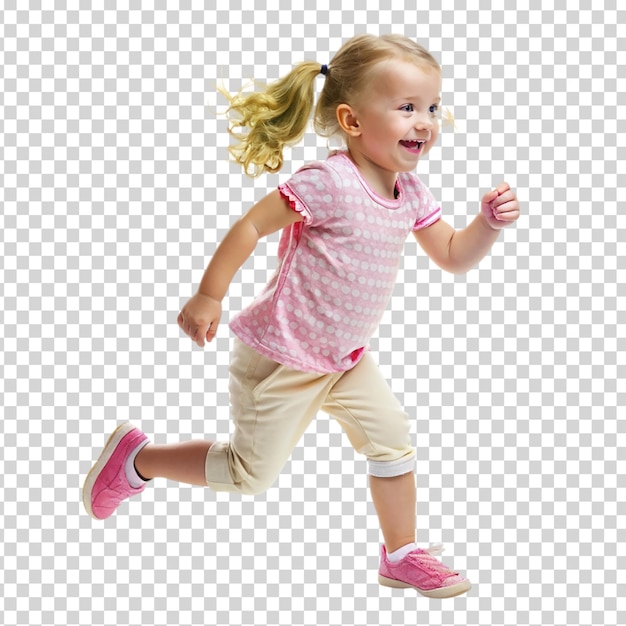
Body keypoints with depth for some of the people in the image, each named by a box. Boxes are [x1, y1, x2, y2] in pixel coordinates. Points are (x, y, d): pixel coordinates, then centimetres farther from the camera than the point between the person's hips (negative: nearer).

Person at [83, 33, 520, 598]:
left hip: (345, 357, 7)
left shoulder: (410, 192, 0)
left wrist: (491, 221, -10)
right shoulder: (329, 183, -26)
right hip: (282, 357, -7)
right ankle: (135, 458, 21)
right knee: (251, 473, 3)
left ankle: (402, 555, 21)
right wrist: (209, 296, -17)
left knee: (392, 437, 3)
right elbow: (251, 226, -21)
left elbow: (453, 257, 9)